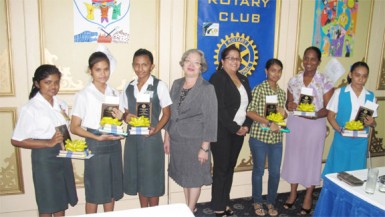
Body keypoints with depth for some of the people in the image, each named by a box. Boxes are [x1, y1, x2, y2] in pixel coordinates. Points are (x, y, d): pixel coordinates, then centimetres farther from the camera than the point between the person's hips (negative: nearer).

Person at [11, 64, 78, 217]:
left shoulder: (62, 105, 5)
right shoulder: (30, 108, -13)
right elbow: (16, 140, -13)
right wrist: (49, 143, -21)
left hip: (62, 156, 6)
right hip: (44, 158, -5)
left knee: (61, 201, 16)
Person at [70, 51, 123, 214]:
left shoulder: (114, 93, 6)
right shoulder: (83, 96, -9)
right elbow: (74, 127, -9)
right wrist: (98, 137, -21)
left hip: (114, 144, 5)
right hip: (95, 146, -5)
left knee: (112, 189, 14)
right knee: (94, 191, 6)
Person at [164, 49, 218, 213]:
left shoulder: (207, 88, -12)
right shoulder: (176, 84, 4)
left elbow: (210, 119, -13)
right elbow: (170, 113, 10)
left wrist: (204, 147, -15)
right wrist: (167, 137, 10)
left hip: (195, 141, -5)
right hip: (177, 140, 5)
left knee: (194, 177, 10)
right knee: (184, 176, 18)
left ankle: (190, 211, 30)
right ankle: (189, 208, 37)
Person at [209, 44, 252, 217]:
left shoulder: (243, 79, 14)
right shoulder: (218, 78, -9)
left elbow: (249, 105, 12)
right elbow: (219, 109, -17)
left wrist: (246, 126, -2)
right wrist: (235, 128, -15)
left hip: (239, 131, 7)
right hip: (222, 131, -7)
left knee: (230, 167, 14)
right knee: (221, 168, 2)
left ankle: (225, 203, 27)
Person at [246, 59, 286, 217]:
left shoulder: (282, 93, 10)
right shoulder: (259, 89, -8)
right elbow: (250, 112, -14)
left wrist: (283, 114, -4)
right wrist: (269, 123, -22)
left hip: (276, 138, 5)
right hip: (259, 136, -5)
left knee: (275, 172, 10)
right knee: (259, 170, 8)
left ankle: (271, 203, 28)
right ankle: (257, 202, 26)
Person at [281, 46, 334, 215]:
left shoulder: (325, 82, -7)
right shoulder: (294, 81, 3)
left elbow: (329, 108, -8)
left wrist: (316, 114, -26)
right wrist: (289, 106, -14)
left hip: (315, 125, -3)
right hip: (295, 123, 3)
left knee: (311, 159, 7)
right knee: (293, 156, 11)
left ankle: (308, 197, 26)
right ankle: (293, 193, 30)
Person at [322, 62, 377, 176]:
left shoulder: (370, 96, 3)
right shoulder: (339, 93, -4)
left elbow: (373, 121, 9)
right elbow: (330, 116, -2)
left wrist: (371, 122, -15)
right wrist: (341, 130, -17)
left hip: (360, 142, 2)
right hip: (341, 139, -2)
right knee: (336, 171, 5)